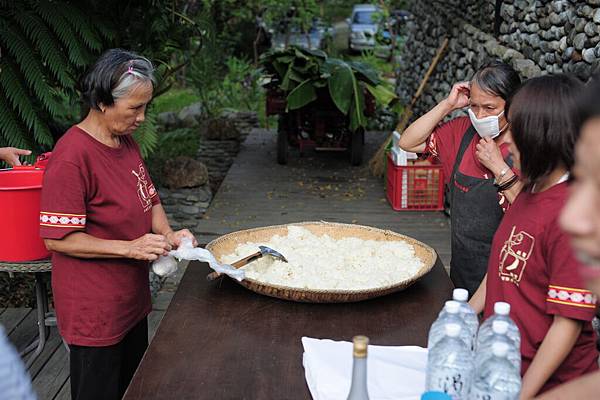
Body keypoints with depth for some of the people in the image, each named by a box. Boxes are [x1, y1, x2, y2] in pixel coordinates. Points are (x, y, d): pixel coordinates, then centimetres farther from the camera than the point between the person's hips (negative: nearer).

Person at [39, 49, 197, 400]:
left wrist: (168, 234, -5)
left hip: (132, 298, 8)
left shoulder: (126, 142, 5)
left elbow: (149, 198, 14)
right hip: (95, 313, -8)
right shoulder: (72, 157, -23)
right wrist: (130, 247, -24)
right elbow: (57, 239, -21)